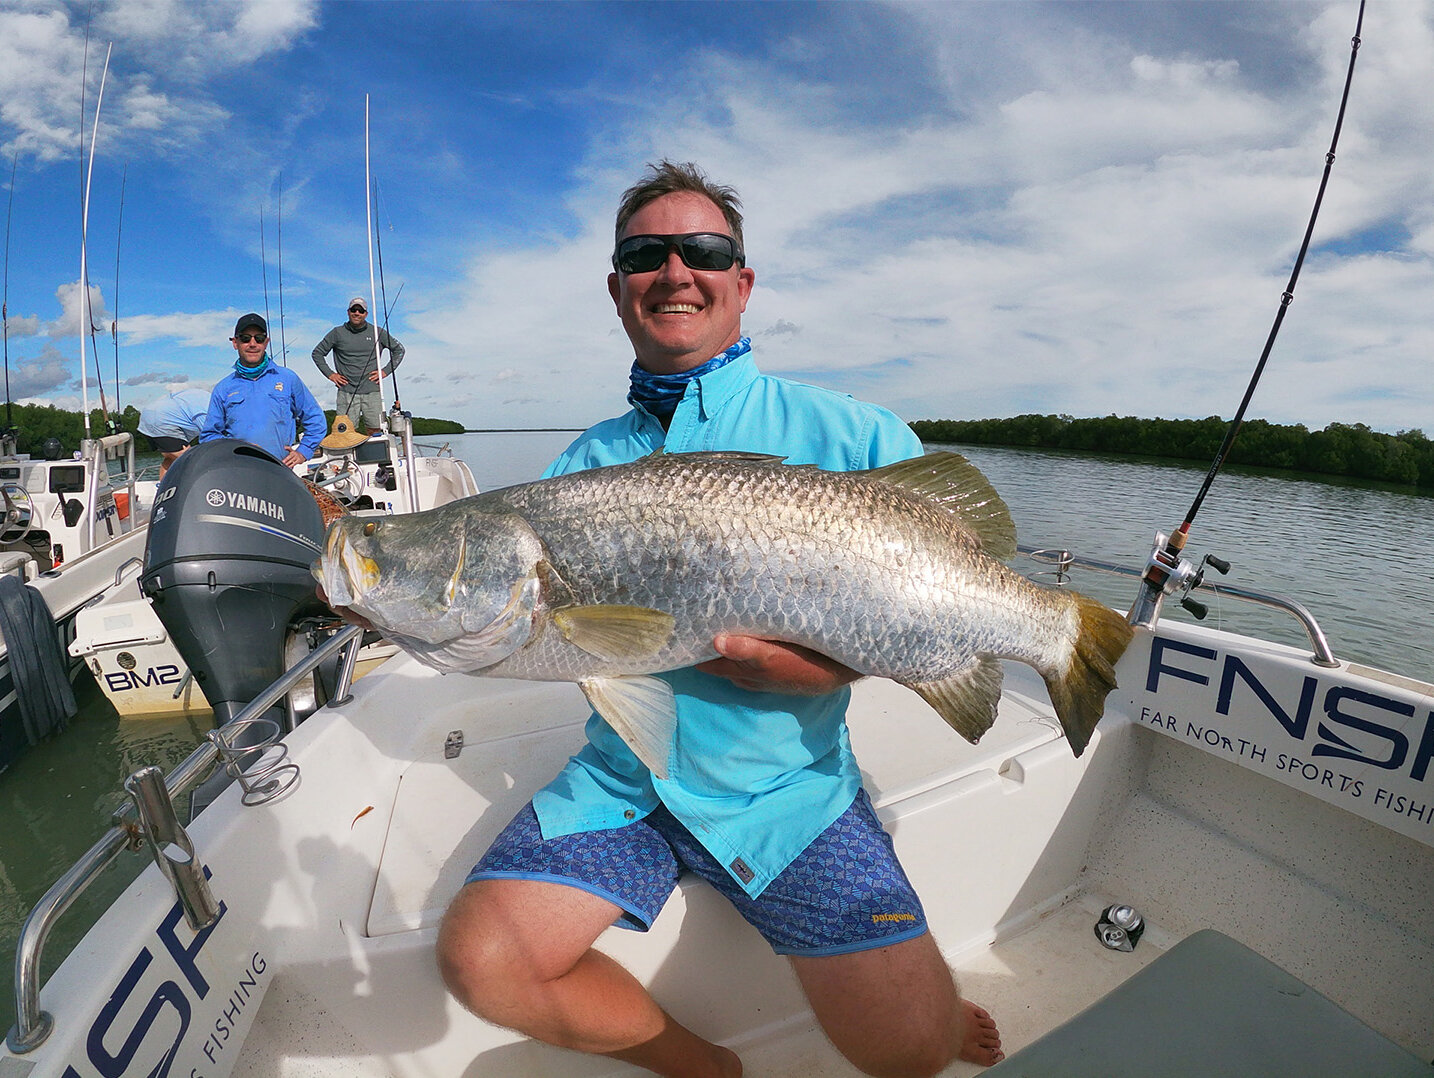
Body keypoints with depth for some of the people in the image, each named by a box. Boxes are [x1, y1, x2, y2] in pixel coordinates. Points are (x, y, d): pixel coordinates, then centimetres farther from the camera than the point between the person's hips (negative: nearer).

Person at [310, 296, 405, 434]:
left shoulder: (377, 332, 7)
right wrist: (329, 374, 7)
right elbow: (317, 353, 18)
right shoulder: (337, 333, 8)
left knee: (375, 431, -3)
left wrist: (385, 371, 7)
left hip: (372, 391, 0)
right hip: (346, 392, 0)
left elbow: (399, 350, 16)